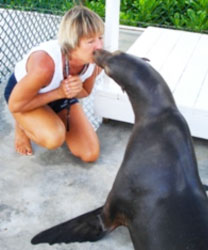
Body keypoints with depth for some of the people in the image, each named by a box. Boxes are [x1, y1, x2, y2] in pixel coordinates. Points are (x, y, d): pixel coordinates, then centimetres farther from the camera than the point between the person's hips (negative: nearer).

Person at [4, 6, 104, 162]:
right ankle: (23, 126, 0)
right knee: (54, 138, -35)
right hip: (24, 94, -4)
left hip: (61, 94, 5)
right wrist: (58, 93, -35)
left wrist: (76, 88, -29)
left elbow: (85, 92, -4)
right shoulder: (45, 65, -43)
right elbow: (15, 105, -28)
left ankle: (56, 119, 21)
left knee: (91, 154, -2)